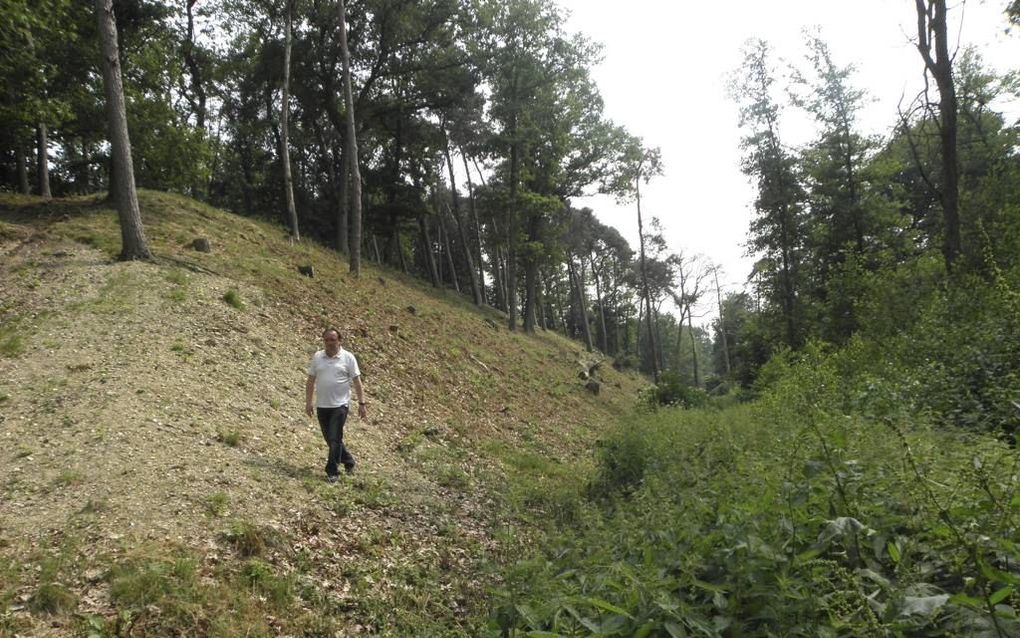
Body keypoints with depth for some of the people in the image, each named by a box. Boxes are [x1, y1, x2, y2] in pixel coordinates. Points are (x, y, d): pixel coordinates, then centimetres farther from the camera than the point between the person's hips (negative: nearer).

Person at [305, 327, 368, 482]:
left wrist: (362, 403, -7)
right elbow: (310, 381, 9)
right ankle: (348, 461, 33)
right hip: (321, 405, 4)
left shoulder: (348, 358, -4)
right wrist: (308, 402, 5)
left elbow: (357, 382, -3)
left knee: (334, 439, -7)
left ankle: (332, 472, 2)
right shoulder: (317, 357, 5)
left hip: (340, 405, -4)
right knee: (330, 439, 13)